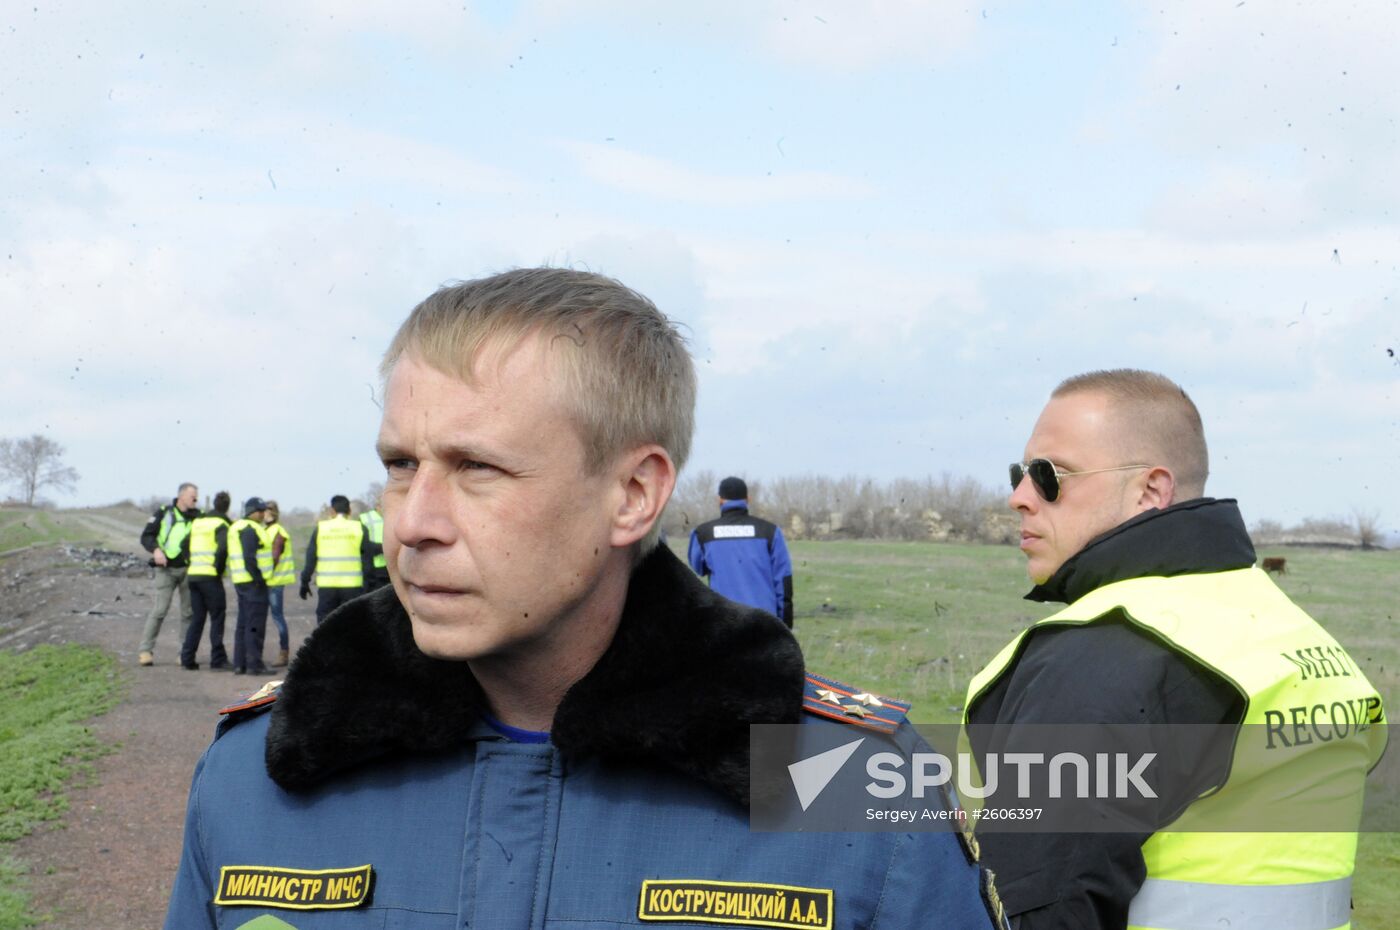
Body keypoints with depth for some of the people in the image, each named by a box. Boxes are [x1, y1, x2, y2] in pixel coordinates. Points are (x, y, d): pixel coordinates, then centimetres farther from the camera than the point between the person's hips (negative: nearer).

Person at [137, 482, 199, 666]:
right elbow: (146, 536, -1)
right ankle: (145, 649, -4)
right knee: (160, 609, -9)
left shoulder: (198, 516, 7)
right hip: (166, 569, -3)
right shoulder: (163, 513, -1)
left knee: (189, 611, 5)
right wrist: (155, 549, -19)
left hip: (188, 569, 3)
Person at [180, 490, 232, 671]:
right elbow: (222, 549, -21)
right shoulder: (221, 525, -6)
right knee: (217, 618, 0)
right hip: (210, 576, -6)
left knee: (197, 618, 12)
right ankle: (218, 660, -1)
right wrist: (219, 569, -10)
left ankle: (187, 658, 7)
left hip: (193, 574, 6)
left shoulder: (197, 521, 16)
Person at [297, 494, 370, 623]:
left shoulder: (320, 528, 4)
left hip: (326, 586, 1)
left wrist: (305, 582, 13)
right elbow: (367, 559, 2)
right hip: (352, 585, -1)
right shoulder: (359, 528, 2)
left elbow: (310, 558, 4)